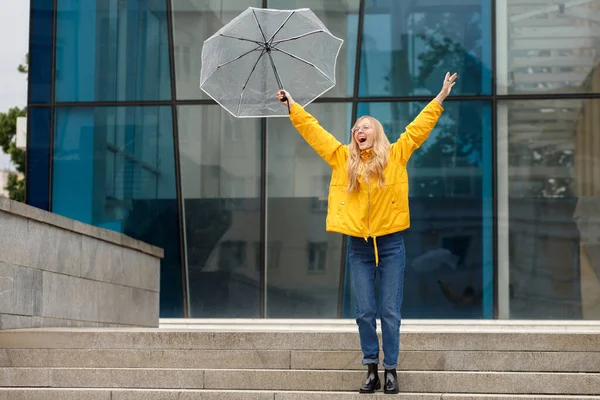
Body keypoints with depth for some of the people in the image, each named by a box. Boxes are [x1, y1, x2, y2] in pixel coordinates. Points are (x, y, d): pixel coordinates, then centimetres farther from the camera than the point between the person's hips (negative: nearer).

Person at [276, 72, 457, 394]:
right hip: (359, 246, 2)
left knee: (390, 312, 2)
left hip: (390, 244, -2)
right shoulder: (343, 158, 6)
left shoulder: (395, 155, 1)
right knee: (365, 312, 3)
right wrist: (292, 106, 8)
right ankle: (372, 370, 12)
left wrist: (439, 99, -2)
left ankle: (391, 370, 9)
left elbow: (419, 127, 1)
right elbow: (313, 130, 8)